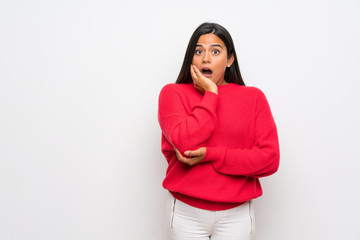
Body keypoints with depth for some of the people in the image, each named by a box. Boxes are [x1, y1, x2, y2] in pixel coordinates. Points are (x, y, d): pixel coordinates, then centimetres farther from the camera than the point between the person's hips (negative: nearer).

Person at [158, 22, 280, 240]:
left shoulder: (253, 97, 2)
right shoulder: (173, 93, 0)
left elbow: (270, 158, -7)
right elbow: (186, 143, -17)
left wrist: (210, 154, -15)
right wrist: (210, 93, -10)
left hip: (236, 215, 1)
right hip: (187, 214, 0)